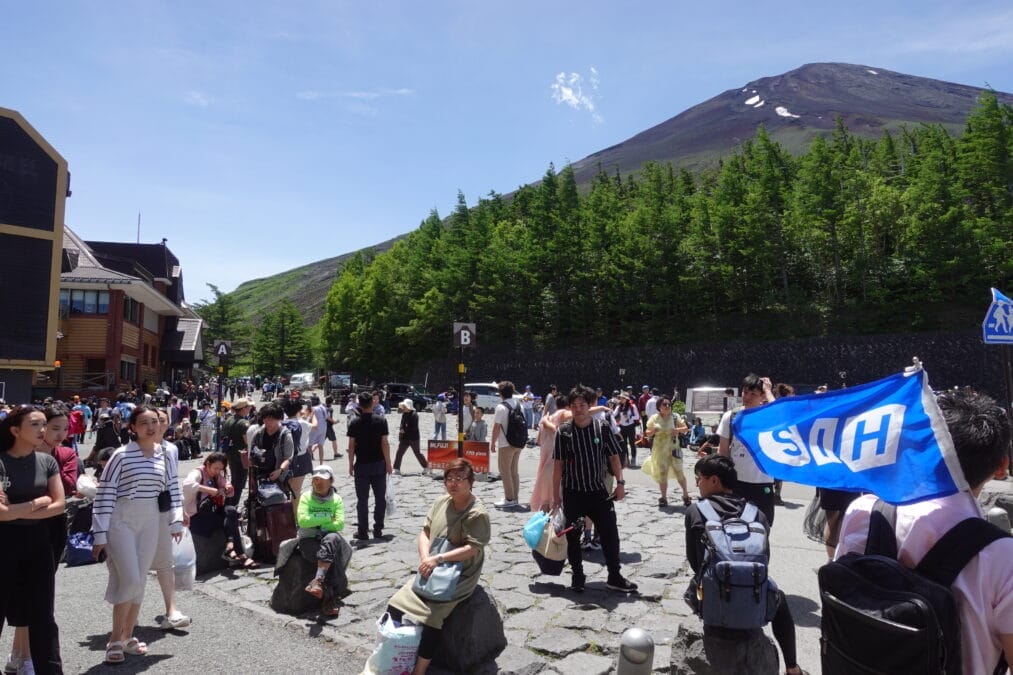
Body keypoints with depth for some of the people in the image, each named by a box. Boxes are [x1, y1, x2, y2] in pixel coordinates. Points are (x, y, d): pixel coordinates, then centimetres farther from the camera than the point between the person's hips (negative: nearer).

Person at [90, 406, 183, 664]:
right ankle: (115, 640, 9)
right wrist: (100, 534, -11)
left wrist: (176, 521, 0)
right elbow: (105, 494, -10)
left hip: (150, 523, 5)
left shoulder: (166, 456, 3)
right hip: (121, 522, -5)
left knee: (139, 581, 11)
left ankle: (128, 636, 26)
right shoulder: (122, 455, -12)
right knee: (130, 580, -10)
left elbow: (173, 490, 8)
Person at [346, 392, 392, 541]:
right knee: (380, 498, 10)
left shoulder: (354, 423, -4)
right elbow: (384, 443, -7)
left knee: (362, 500, 5)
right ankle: (378, 529, 13)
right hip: (378, 464, 0)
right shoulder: (381, 421, -5)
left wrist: (351, 465, 5)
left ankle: (363, 531, 8)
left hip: (361, 465, 0)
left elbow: (351, 446, -4)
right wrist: (388, 463, 0)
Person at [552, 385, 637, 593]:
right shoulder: (563, 432, -6)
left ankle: (615, 577, 19)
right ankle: (577, 577, 26)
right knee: (573, 537, 9)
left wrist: (620, 482, -2)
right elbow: (558, 465, -1)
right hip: (572, 493, 0)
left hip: (598, 491, 1)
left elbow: (614, 457, 5)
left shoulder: (602, 428, -4)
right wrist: (556, 495, 0)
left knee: (610, 534, 3)